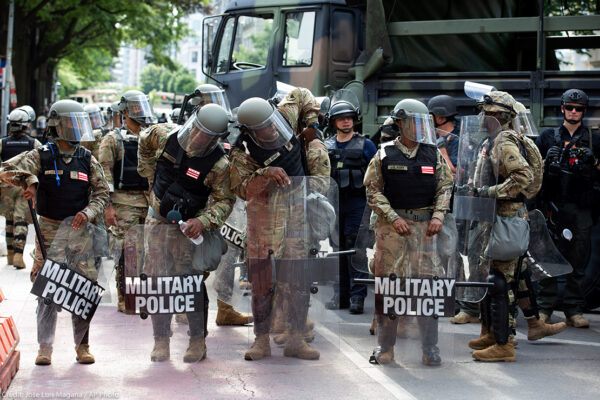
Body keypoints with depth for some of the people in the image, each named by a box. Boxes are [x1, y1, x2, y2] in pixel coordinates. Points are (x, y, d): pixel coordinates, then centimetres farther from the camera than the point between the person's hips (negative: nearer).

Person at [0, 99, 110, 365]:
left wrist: (87, 213, -9)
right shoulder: (41, 157, -1)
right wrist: (29, 179, -23)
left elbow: (102, 192, 7)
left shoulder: (87, 159, 6)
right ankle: (45, 348, 6)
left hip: (79, 231, 2)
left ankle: (82, 346, 10)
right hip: (49, 231, -2)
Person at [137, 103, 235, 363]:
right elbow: (144, 142, 15)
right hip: (157, 221, 3)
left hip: (188, 226, -3)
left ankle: (198, 341, 7)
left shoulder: (218, 164, -18)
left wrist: (204, 221, -27)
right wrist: (150, 174, 13)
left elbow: (225, 201, -12)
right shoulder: (164, 135, -8)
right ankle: (161, 340, 10)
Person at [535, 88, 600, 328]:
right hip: (553, 206, 0)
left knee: (578, 261, 1)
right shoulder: (548, 137, 12)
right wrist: (548, 162, -6)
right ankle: (544, 308, 5)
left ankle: (573, 311, 7)